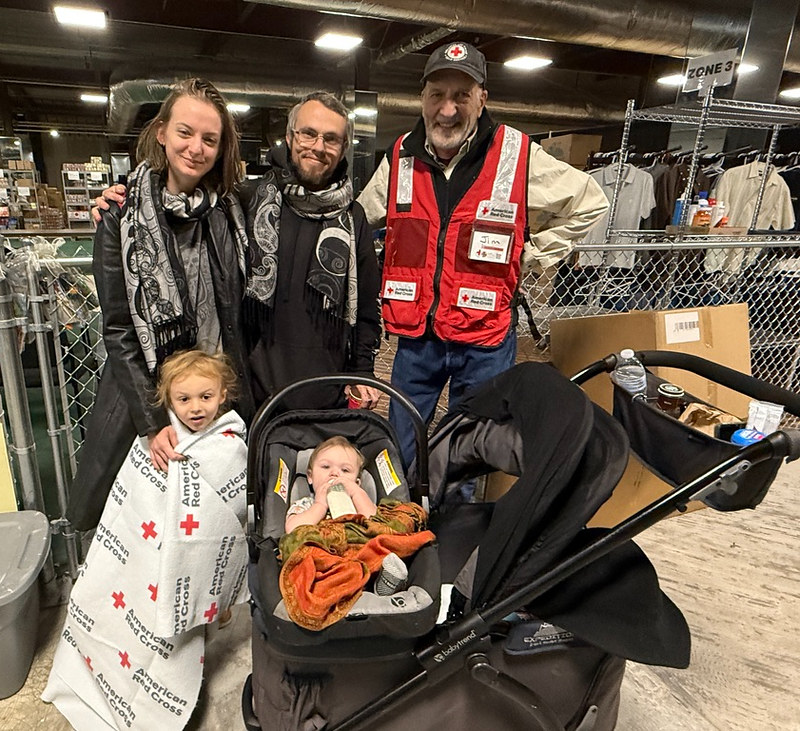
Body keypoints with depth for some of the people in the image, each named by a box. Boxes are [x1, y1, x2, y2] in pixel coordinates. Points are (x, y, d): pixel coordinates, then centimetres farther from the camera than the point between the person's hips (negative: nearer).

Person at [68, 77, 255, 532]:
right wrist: (152, 422, -15)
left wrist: (232, 392, 3)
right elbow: (118, 330, -8)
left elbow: (241, 308, 7)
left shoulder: (231, 214, 2)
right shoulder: (122, 218, -6)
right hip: (145, 396, -2)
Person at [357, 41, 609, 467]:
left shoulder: (518, 155, -6)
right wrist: (401, 270, 9)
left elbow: (589, 203, 6)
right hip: (415, 334, 3)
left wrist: (531, 258, 1)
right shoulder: (401, 156, 3)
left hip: (484, 338, -2)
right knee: (400, 452, 17)